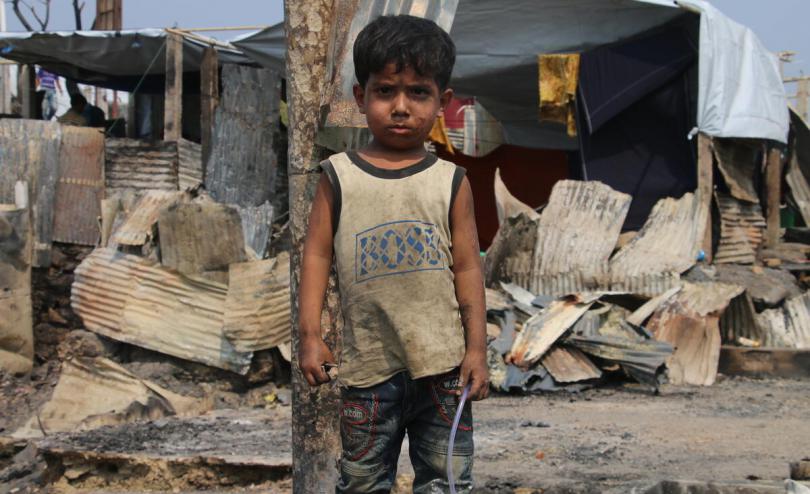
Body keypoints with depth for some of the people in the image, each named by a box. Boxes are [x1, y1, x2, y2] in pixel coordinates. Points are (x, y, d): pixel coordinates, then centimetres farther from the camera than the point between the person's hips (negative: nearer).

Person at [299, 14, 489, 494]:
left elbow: (467, 267, 2)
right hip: (369, 361, 0)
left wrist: (477, 348, 0)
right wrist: (311, 336, -5)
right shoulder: (339, 176, 0)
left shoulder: (451, 181, 0)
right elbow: (318, 256, 1)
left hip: (442, 360, 0)